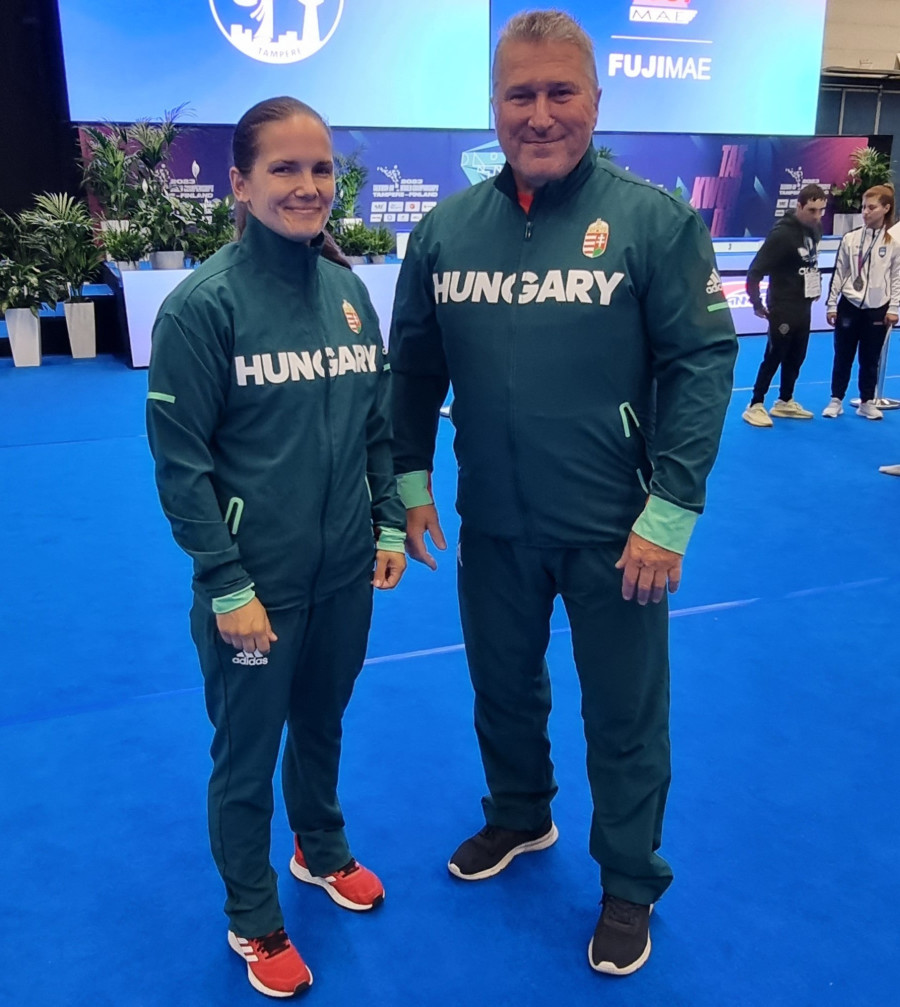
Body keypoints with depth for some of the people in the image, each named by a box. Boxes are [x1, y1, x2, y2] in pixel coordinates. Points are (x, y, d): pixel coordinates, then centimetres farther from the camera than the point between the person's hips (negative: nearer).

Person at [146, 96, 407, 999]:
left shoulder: (349, 291, 2)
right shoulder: (204, 303, -14)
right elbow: (179, 462, -13)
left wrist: (390, 525, 6)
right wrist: (227, 585, -14)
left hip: (346, 572, 5)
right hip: (257, 583, -5)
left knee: (322, 725, 23)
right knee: (246, 755, 13)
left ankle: (321, 850, 51)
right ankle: (253, 922, 37)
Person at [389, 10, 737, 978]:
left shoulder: (656, 219, -10)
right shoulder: (445, 227, 0)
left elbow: (702, 363, -11)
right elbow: (413, 365, 8)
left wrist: (670, 512, -14)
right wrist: (410, 479, 5)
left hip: (613, 533, -3)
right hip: (491, 527, 4)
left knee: (624, 717, 12)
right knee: (502, 689, 22)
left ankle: (630, 886, 37)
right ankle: (517, 816, 51)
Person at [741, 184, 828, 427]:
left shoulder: (814, 229, 4)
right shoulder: (781, 234, -20)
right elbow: (754, 273, -22)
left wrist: (815, 286, 11)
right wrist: (758, 304, -13)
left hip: (804, 307, 7)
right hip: (783, 308, -7)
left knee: (796, 357, 13)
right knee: (774, 357, -3)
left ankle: (785, 402, 25)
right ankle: (755, 406, 6)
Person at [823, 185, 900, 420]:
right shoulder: (850, 238, 1)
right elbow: (839, 273, 4)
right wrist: (831, 305, 3)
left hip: (878, 309, -1)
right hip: (849, 306, 1)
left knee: (870, 359, 8)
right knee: (843, 357, 7)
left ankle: (867, 403, 20)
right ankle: (836, 401, 18)